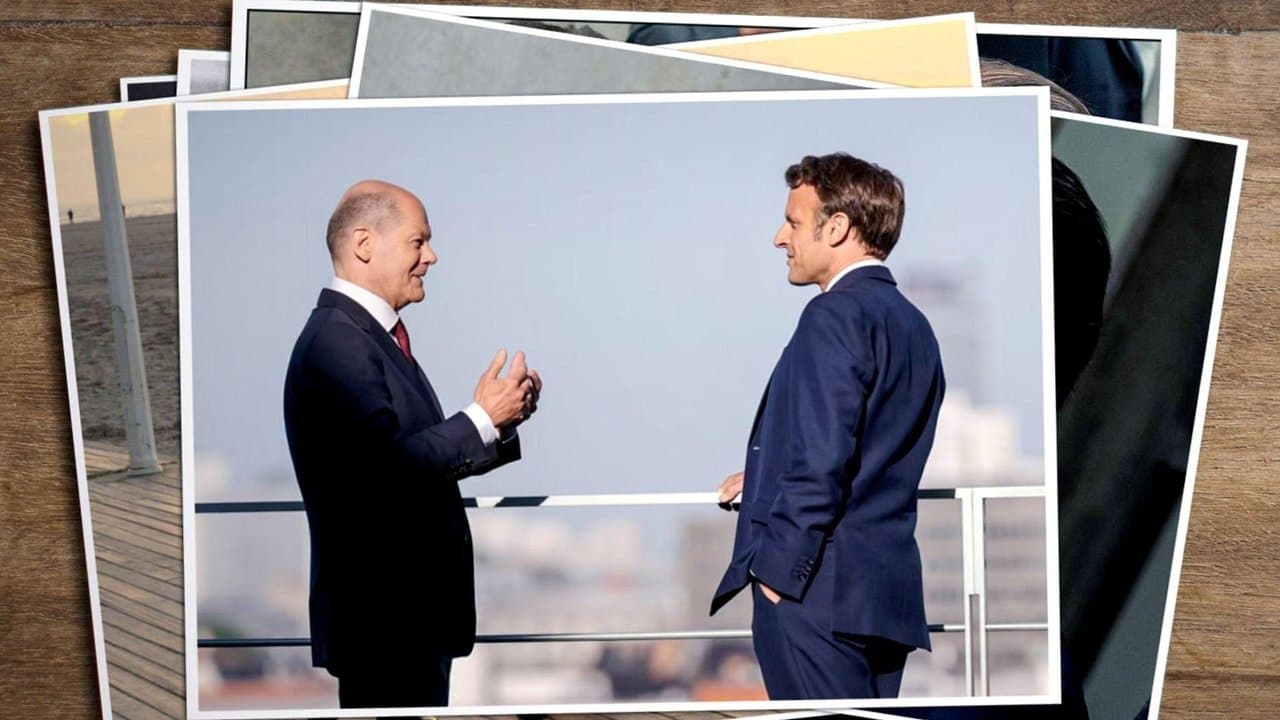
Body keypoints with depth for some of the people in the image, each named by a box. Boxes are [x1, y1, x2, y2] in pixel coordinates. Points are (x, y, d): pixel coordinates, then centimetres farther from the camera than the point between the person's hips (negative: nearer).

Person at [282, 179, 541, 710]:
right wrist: (483, 420, -16)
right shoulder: (336, 340, -17)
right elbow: (393, 467, -27)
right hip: (382, 614, -10)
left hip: (413, 606, 10)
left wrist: (503, 421, 2)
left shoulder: (374, 336, 14)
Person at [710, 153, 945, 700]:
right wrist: (768, 476, 21)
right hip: (886, 588, 9)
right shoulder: (912, 324, 16)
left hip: (819, 589, -9)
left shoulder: (836, 314, -12)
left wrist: (777, 570, -13)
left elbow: (821, 462, -19)